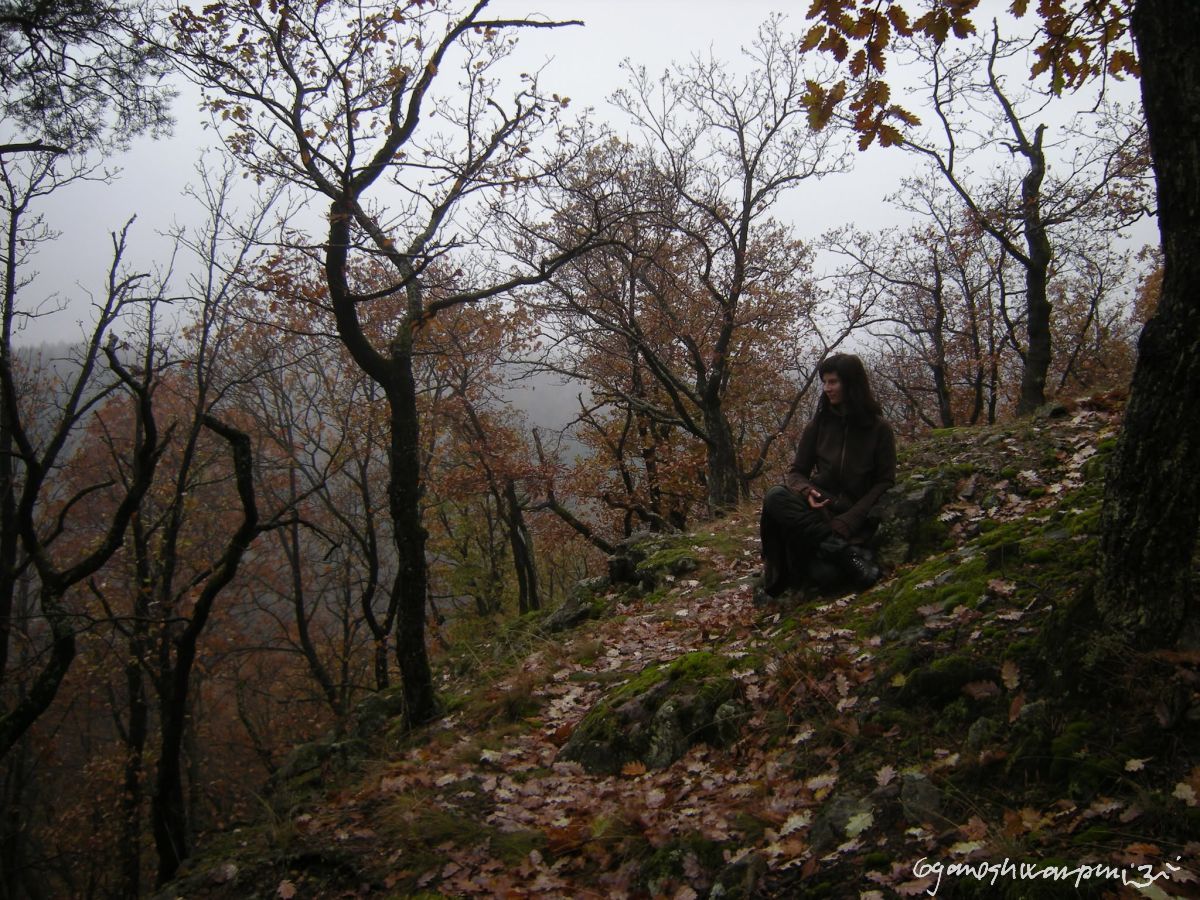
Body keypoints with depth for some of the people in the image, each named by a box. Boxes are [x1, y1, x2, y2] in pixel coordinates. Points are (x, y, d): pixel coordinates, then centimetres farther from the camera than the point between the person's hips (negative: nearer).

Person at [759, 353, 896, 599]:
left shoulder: (879, 429, 1)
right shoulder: (819, 424, 7)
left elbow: (884, 483, -1)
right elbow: (796, 472, 8)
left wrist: (847, 522, -14)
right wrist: (807, 491, -18)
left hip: (857, 516, -3)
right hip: (818, 508, 4)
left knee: (825, 574, -34)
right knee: (775, 497, -33)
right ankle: (846, 552, -31)